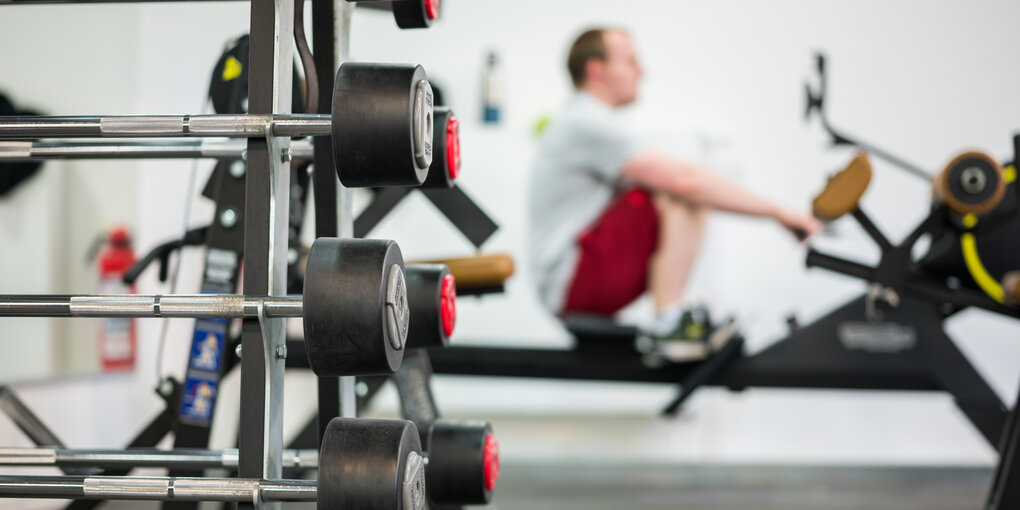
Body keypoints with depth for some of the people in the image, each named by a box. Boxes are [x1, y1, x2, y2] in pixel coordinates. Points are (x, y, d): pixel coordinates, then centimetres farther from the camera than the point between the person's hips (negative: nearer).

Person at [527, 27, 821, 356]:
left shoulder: (587, 122, 19)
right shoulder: (588, 124, -16)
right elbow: (684, 180, -24)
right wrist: (776, 212, -21)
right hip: (572, 282, -10)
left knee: (694, 201, 12)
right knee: (682, 199, -21)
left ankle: (673, 317, 5)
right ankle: (668, 327, -21)